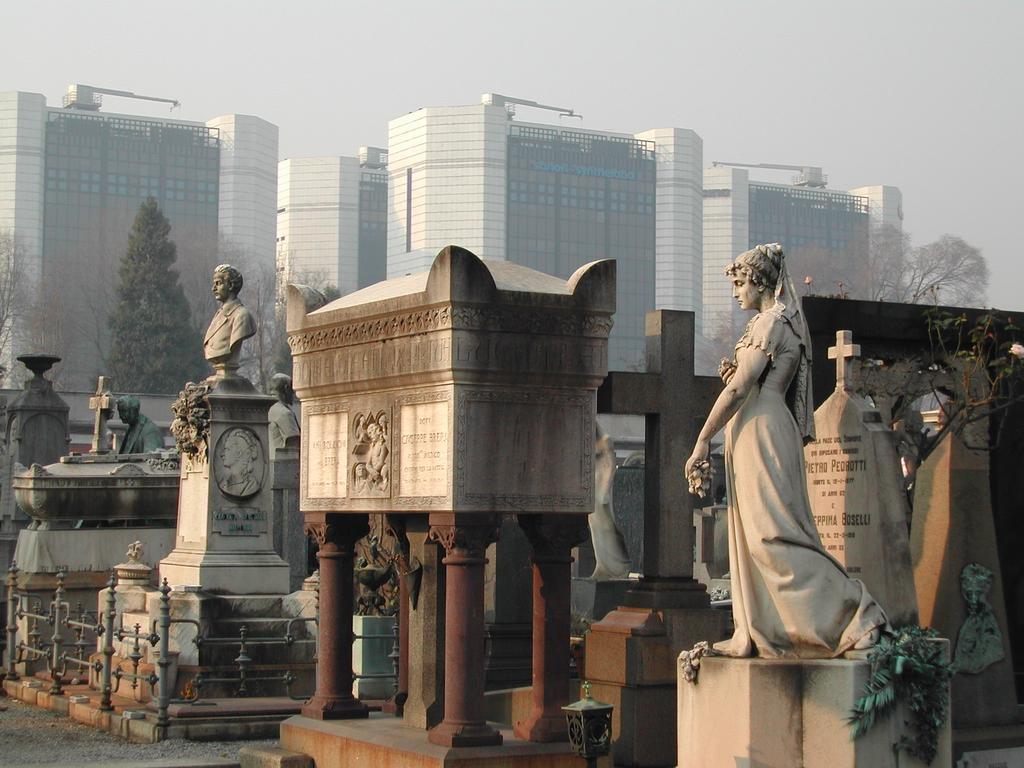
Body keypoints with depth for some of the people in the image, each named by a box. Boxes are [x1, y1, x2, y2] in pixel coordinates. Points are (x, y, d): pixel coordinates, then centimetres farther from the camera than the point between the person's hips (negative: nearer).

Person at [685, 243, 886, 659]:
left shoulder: (772, 322, -11)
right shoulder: (784, 322, 20)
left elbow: (739, 389, -15)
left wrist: (702, 440, -13)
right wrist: (736, 373, 5)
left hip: (761, 432, -10)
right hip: (755, 435, 10)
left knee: (772, 532, -13)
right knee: (751, 534, 9)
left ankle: (854, 611, -16)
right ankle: (753, 635, 10)